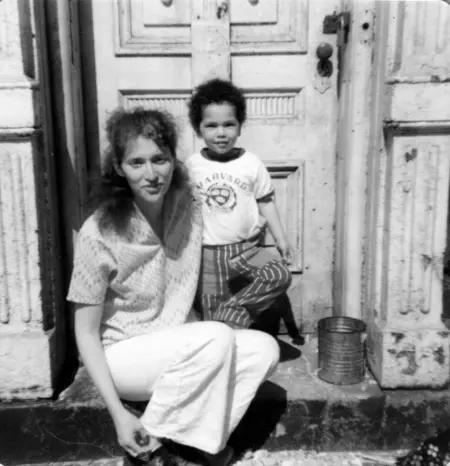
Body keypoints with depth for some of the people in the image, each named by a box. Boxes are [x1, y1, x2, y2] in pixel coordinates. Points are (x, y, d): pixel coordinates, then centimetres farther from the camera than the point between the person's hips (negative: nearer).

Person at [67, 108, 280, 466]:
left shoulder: (188, 208, -7)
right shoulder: (99, 234, -20)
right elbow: (86, 332, -14)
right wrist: (119, 415, -18)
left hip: (177, 350, 5)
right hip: (121, 354, -5)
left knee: (264, 350, -15)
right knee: (216, 338, -29)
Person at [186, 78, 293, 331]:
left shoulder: (252, 163, -3)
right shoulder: (192, 165, -1)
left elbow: (266, 203, 4)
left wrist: (281, 239, -1)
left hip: (247, 249, 1)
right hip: (209, 254, 0)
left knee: (281, 274, -23)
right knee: (213, 319, 1)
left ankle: (232, 311, -12)